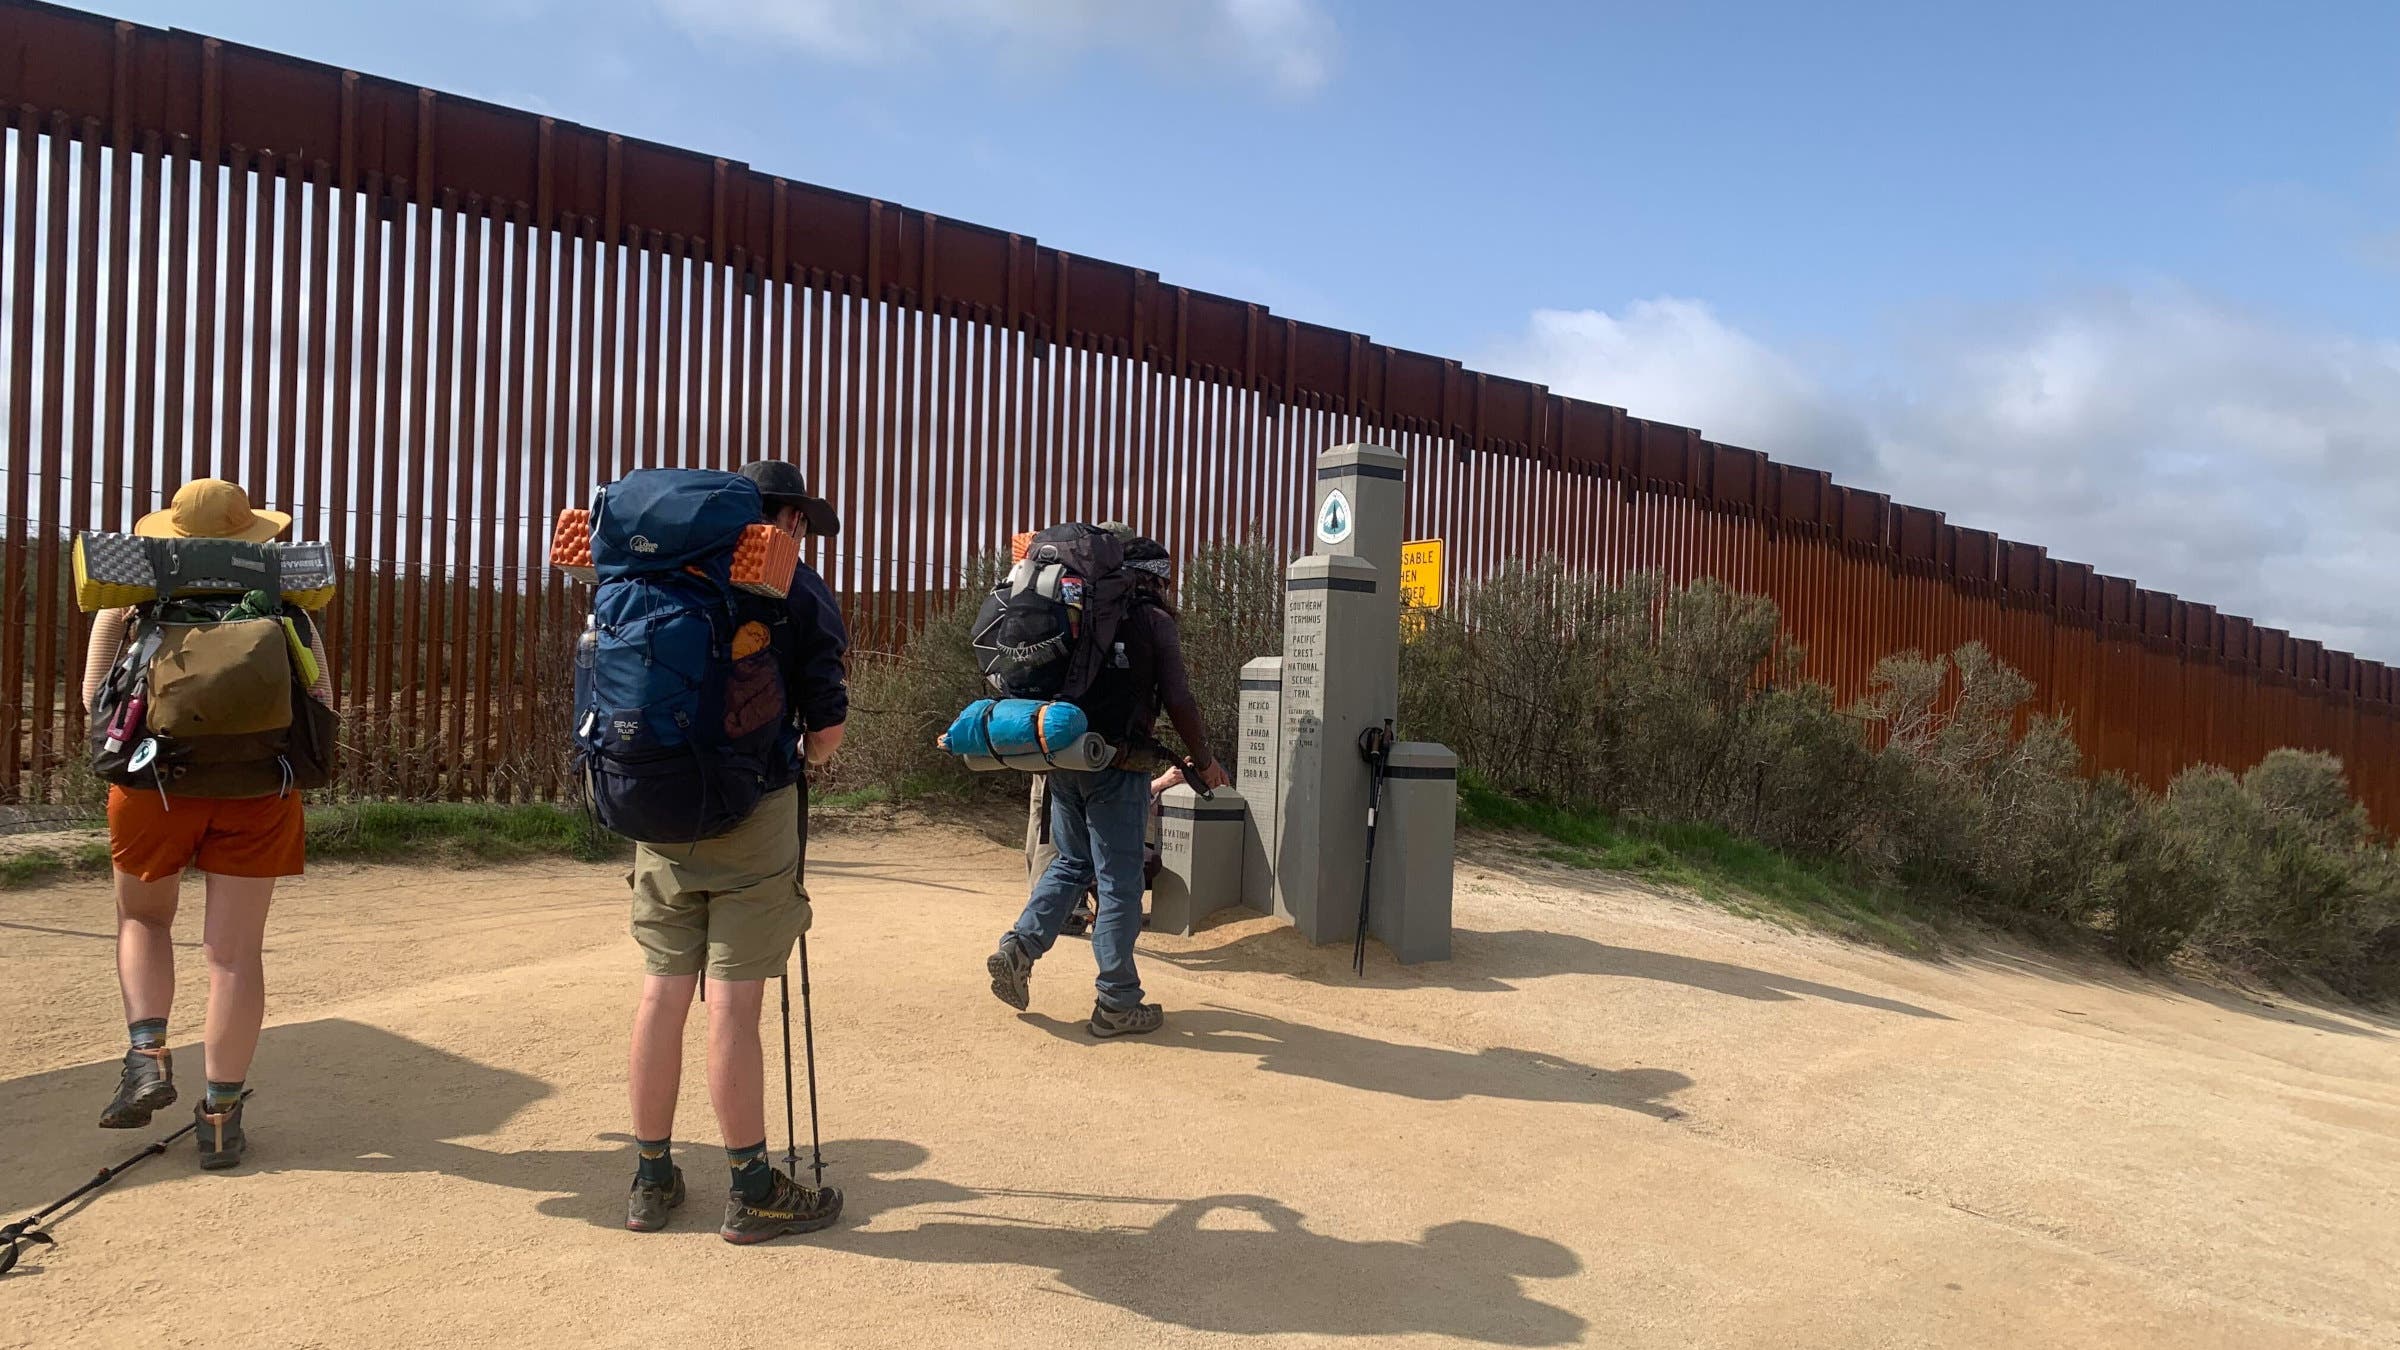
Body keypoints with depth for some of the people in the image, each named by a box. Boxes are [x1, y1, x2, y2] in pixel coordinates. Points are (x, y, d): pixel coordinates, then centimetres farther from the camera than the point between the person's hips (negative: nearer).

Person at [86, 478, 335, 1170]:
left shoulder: (132, 599, 3)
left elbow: (94, 696, 6)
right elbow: (321, 702, 4)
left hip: (156, 781, 0)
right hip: (257, 789, 0)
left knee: (143, 917, 27)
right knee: (235, 951, 5)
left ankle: (148, 1054, 10)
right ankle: (221, 1117, 9)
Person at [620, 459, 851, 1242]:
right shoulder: (799, 593, -4)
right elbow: (828, 719, -8)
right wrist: (809, 758, 13)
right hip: (755, 811, -5)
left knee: (663, 992, 11)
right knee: (733, 1002, -2)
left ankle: (651, 1180, 21)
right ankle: (752, 1191, 9)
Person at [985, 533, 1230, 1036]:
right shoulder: (1155, 621, -3)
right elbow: (1179, 702, -6)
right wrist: (1204, 761, 8)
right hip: (1117, 767, -6)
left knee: (1071, 862, 22)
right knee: (1119, 882, 2)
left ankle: (1018, 948, 8)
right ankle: (1116, 1004, 8)